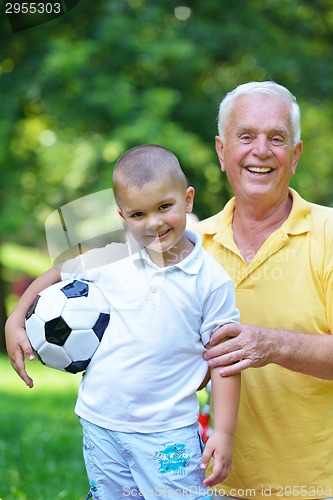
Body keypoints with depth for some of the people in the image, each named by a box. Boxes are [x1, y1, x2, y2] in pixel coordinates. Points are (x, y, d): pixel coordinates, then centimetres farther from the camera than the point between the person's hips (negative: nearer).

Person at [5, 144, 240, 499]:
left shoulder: (211, 280, -7)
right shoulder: (111, 259, -2)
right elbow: (57, 276, 17)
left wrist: (224, 433, -8)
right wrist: (15, 322, 11)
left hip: (168, 434, -3)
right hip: (100, 426, 3)